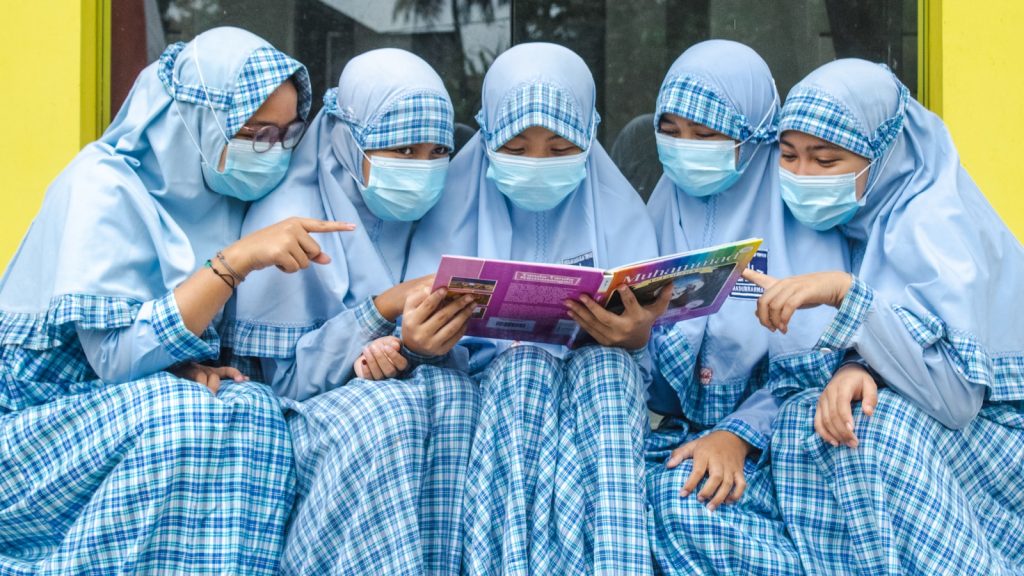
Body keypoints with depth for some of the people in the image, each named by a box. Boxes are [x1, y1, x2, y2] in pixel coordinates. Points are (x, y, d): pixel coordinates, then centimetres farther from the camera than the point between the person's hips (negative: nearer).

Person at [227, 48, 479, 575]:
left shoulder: (425, 214, 6)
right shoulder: (290, 220, -10)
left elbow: (444, 353, 6)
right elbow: (282, 374, -10)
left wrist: (412, 351, -20)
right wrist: (384, 308, -22)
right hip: (302, 416, -4)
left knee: (451, 391, -28)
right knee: (389, 407, -35)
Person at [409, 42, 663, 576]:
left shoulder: (617, 209, 6)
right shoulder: (457, 203, 4)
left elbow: (642, 346, 0)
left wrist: (633, 335, -26)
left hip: (599, 379, 1)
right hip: (485, 383, 0)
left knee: (607, 365, -34)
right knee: (525, 366, -34)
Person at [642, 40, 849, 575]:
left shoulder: (798, 220, -2)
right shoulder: (661, 213, 11)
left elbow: (810, 368, -8)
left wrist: (738, 435, -21)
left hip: (762, 438, -4)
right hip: (670, 426, 4)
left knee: (687, 501, -32)